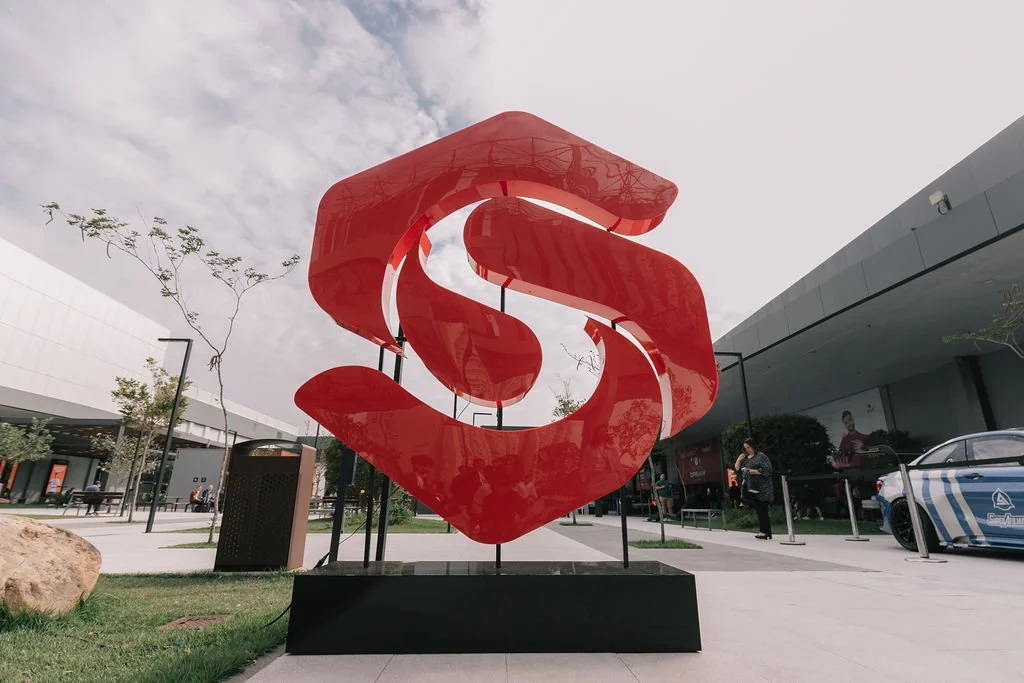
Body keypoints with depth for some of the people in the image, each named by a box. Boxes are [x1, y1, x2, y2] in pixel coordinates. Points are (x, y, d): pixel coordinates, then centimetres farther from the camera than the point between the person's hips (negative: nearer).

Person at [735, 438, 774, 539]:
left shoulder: (761, 456, -3)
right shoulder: (746, 458, 16)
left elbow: (766, 470, -13)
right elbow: (737, 468, 19)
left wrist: (753, 471, -16)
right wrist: (739, 459, 4)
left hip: (762, 489, -7)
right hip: (751, 488, 7)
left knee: (762, 510, -7)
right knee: (758, 510, 8)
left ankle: (765, 532, -2)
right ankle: (766, 532, 13)